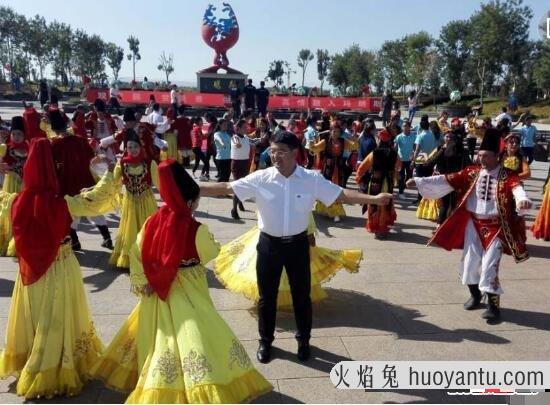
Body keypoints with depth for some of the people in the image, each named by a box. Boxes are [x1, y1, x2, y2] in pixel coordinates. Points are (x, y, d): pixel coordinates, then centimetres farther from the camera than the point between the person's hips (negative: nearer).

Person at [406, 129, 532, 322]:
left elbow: (517, 188, -31)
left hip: (496, 226, -4)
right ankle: (475, 296, 30)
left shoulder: (507, 176, -9)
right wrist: (419, 181, -13)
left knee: (489, 265, -7)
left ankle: (493, 305, 7)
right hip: (473, 223, 4)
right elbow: (446, 180, -4)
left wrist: (523, 200, -56)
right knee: (470, 261, 8)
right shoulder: (472, 172, 1)